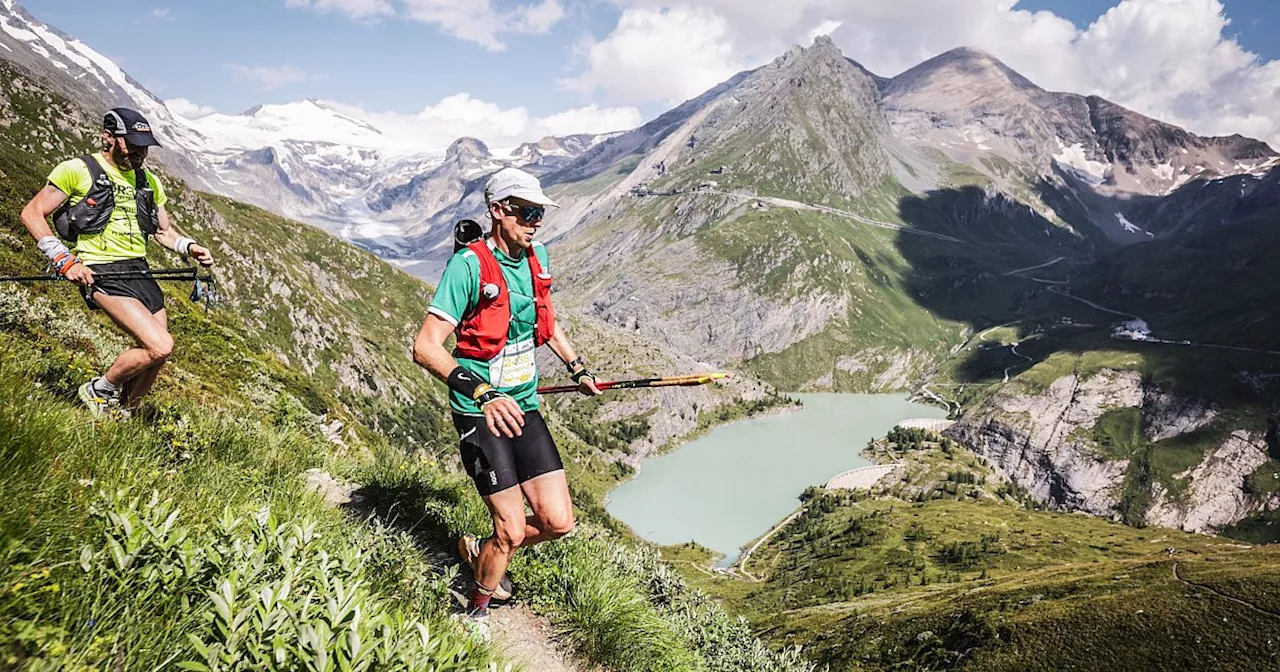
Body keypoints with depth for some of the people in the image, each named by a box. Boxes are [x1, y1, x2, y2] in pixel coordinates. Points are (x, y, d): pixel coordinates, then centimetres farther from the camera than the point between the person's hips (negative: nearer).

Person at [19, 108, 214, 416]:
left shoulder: (149, 181, 16)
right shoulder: (77, 170, -2)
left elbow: (164, 231, 23)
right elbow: (32, 213, -2)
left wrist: (189, 247, 1)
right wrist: (63, 259, -13)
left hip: (140, 272, 7)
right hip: (101, 273, -7)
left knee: (153, 358, 4)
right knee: (160, 347, -21)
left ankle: (122, 415, 27)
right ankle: (99, 391, 4)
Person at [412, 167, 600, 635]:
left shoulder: (537, 257, 5)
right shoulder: (469, 264, -16)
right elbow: (425, 347, -22)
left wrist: (577, 368, 28)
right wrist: (484, 394, -33)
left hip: (524, 407, 6)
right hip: (478, 413, -6)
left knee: (558, 522, 1)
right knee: (513, 530, -6)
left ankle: (482, 552, 30)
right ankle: (477, 611, 24)